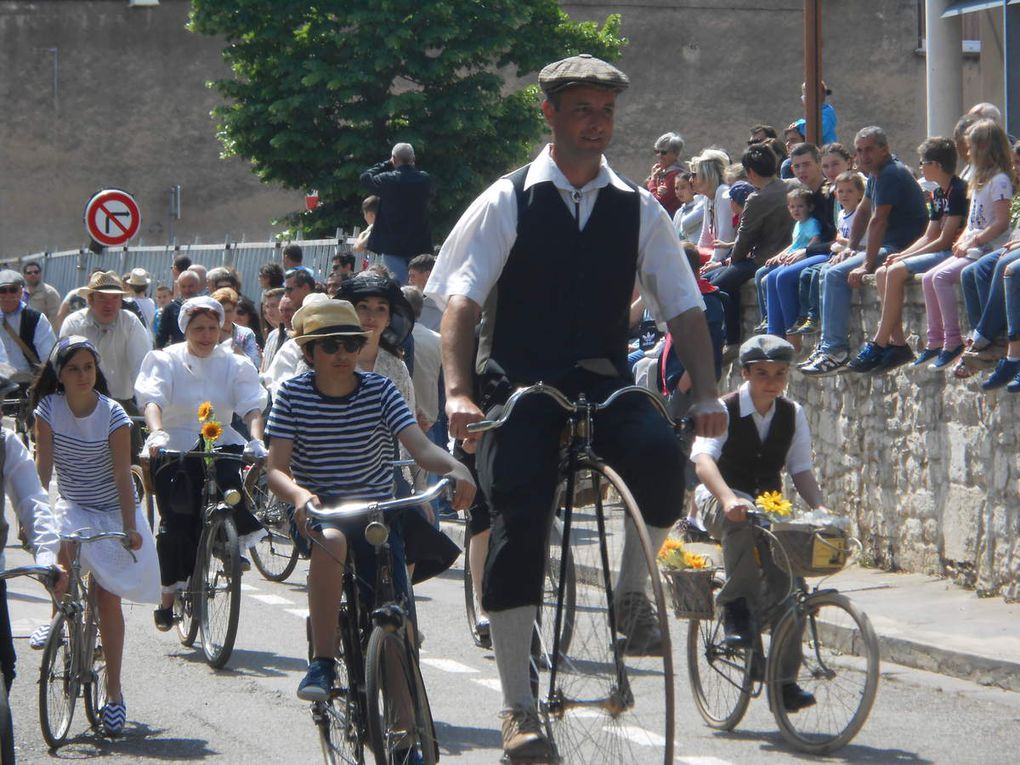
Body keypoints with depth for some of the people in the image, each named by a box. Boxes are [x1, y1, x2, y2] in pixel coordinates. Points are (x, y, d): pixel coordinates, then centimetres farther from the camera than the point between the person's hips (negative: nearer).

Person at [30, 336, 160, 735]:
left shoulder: (113, 415, -16)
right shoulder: (49, 409, -10)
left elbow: (122, 476, -18)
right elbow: (42, 467, -13)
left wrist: (130, 528, -25)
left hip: (112, 510, -2)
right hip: (72, 507, 2)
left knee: (108, 597, -6)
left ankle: (113, 690, 3)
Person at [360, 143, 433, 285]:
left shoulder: (388, 180, -12)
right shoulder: (425, 179, -3)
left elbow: (365, 178, 5)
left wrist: (387, 164, 12)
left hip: (391, 245, -3)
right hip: (419, 245, 3)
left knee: (396, 283, -5)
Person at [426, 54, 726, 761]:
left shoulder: (638, 210, 9)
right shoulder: (509, 202, 2)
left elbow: (684, 307, 6)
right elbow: (461, 302, -5)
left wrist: (708, 395, -8)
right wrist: (458, 391, -20)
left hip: (604, 382, 2)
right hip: (522, 384, -2)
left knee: (660, 453, -30)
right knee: (519, 519, -19)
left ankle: (632, 597, -4)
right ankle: (518, 706, -11)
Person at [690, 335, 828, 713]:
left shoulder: (793, 414, 3)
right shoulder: (724, 410, -13)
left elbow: (801, 469, 1)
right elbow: (703, 460, -29)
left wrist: (820, 508, -19)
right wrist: (728, 499, -47)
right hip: (719, 499, -5)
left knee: (785, 581, -12)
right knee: (743, 517, -41)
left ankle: (785, 680, -5)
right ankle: (736, 607, -31)